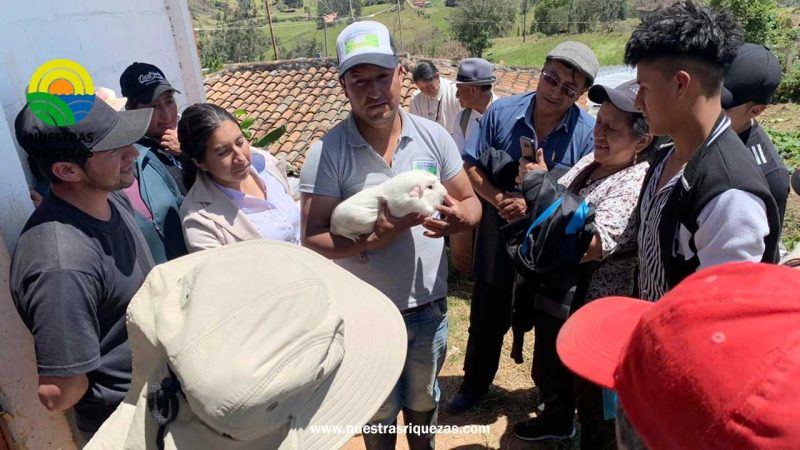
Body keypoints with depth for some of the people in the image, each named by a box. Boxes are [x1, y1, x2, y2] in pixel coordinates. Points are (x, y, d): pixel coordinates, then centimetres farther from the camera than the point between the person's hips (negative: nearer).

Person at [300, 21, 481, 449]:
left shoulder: (434, 136, -7)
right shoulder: (325, 153, -16)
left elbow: (470, 202, 0)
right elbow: (312, 239, -17)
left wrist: (459, 218, -24)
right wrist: (373, 240, -33)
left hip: (429, 308, 3)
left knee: (423, 403, 28)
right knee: (379, 413, 22)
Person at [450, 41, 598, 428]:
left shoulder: (588, 132, -16)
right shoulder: (501, 112, -11)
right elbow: (471, 167, -7)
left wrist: (533, 205, -30)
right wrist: (499, 200, -24)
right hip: (498, 236, 2)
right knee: (487, 318, 18)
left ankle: (555, 401, 46)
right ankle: (475, 383, 44)